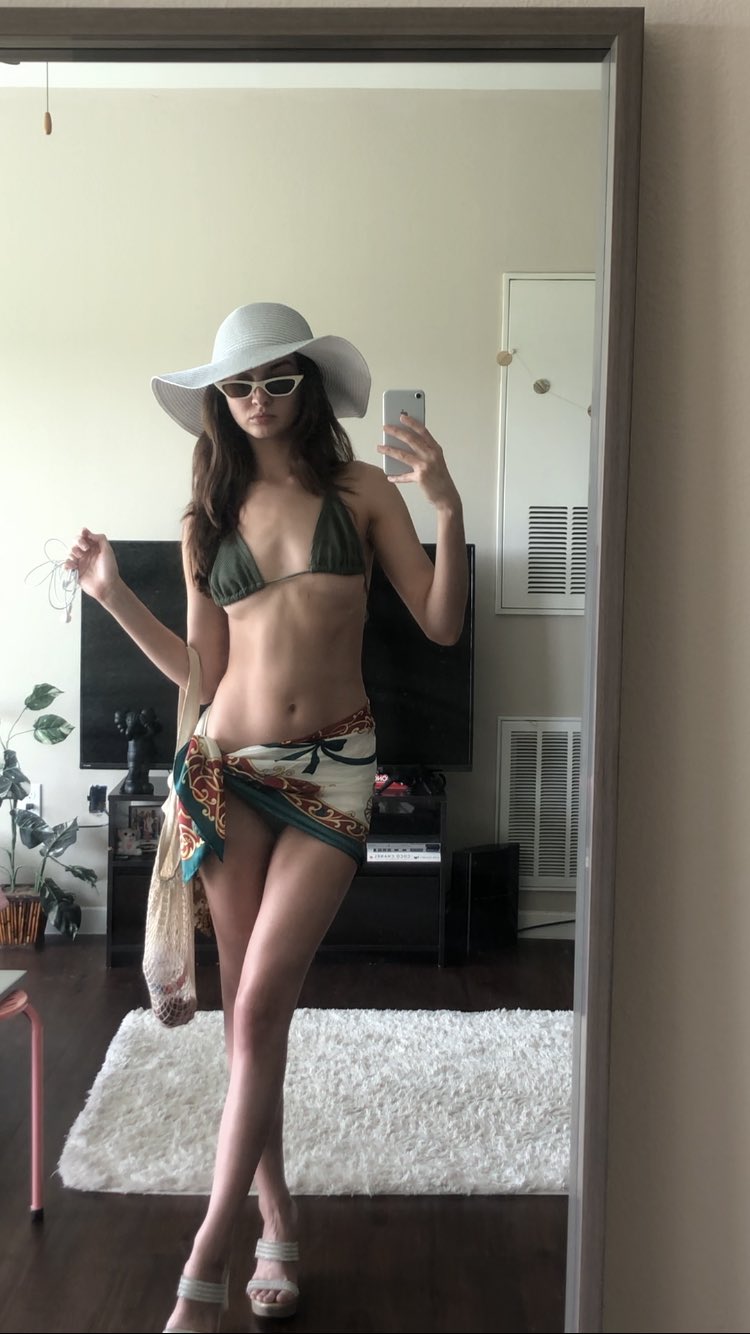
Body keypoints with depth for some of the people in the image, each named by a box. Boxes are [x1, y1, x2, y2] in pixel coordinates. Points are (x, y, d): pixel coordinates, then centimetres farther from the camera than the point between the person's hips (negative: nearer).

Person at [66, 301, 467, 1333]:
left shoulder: (361, 490, 3)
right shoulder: (207, 519, 9)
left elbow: (442, 625, -2)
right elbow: (203, 671, 9)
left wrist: (450, 512, -15)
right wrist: (112, 595, 3)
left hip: (334, 767, -2)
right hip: (229, 765, 3)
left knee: (260, 1005, -8)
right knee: (247, 1008, 8)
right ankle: (277, 1217, 28)